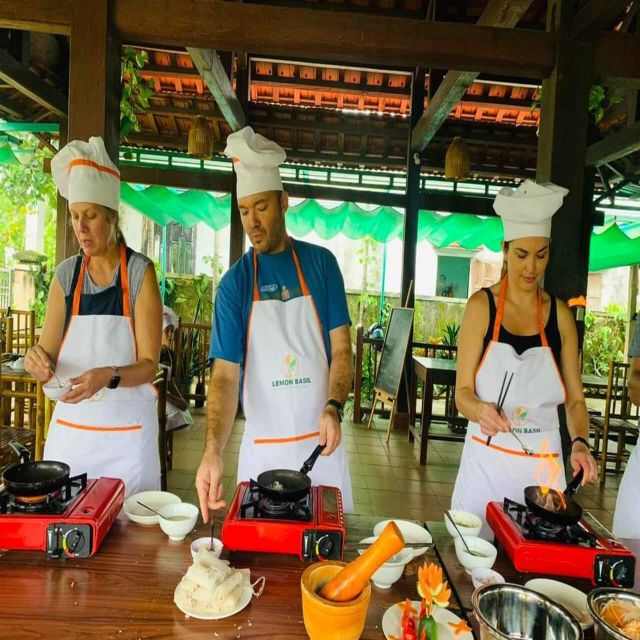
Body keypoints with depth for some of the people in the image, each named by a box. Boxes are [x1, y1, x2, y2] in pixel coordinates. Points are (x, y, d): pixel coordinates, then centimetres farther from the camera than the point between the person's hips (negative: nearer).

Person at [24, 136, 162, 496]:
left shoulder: (139, 272, -9)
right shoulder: (66, 275, 2)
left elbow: (149, 365, -10)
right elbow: (48, 356, 6)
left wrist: (109, 376, -28)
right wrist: (38, 360, -15)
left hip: (126, 430, -3)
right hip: (70, 427, 3)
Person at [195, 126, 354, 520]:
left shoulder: (321, 263, 0)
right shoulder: (235, 283, -4)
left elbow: (341, 348, -1)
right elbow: (225, 374, -9)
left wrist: (333, 408, -18)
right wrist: (213, 450, -23)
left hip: (321, 441, 1)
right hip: (262, 447, 0)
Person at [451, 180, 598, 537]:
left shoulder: (560, 314, 3)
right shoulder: (482, 306, -5)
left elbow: (575, 398, 7)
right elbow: (463, 393, -6)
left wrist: (580, 442, -10)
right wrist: (480, 410, -26)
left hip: (544, 465, 2)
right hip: (487, 461, -2)